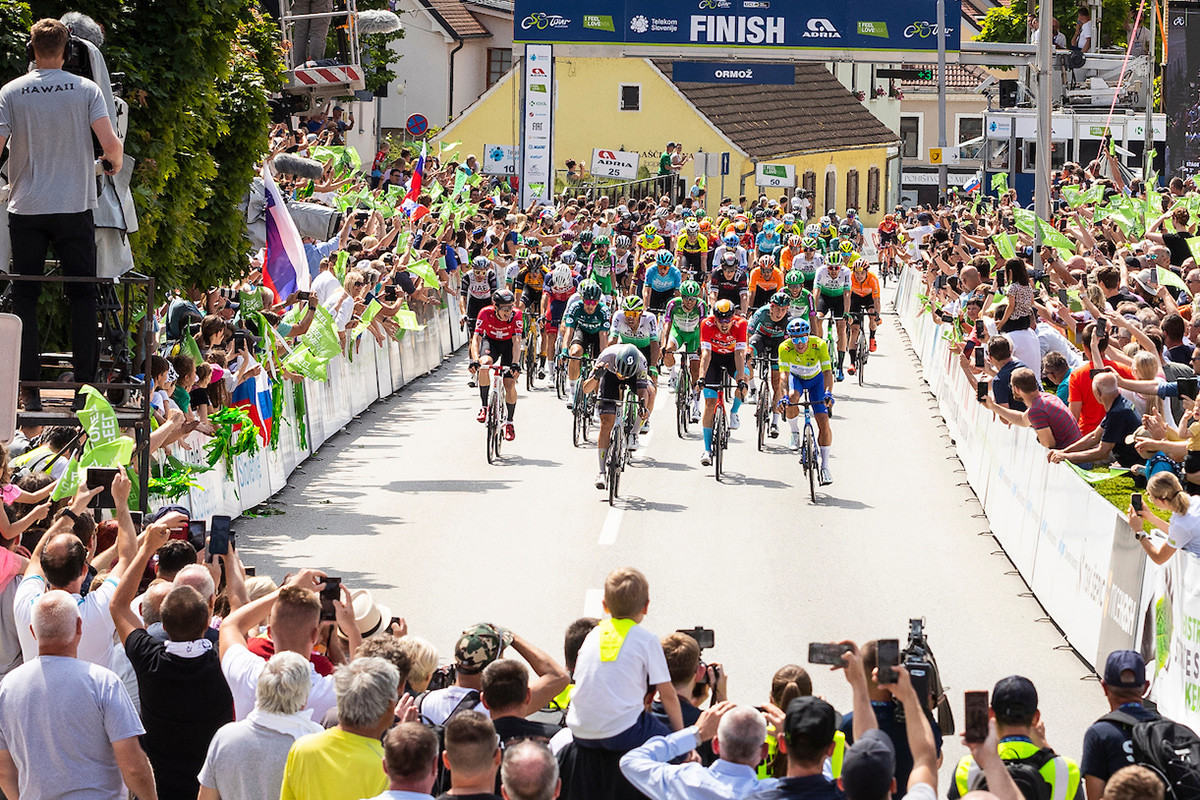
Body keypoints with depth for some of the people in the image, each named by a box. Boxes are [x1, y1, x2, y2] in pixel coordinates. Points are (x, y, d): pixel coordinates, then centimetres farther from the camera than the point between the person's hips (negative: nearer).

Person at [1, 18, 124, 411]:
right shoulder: (86, 90, -3)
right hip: (75, 207, 0)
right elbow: (110, 143, -11)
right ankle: (85, 385, 2)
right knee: (82, 296, 6)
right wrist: (115, 163, 12)